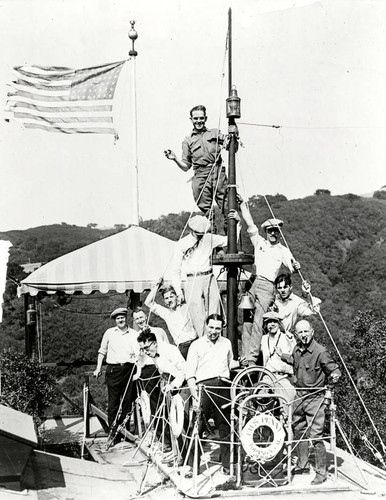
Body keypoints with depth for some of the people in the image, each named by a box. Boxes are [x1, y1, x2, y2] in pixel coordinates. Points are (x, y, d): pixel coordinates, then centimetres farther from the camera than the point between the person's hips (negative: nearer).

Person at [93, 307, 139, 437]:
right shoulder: (109, 333, 10)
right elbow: (102, 351, 17)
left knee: (128, 401, 1)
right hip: (113, 369, 0)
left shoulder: (134, 334, 8)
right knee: (113, 401, -3)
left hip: (129, 369, 0)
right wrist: (98, 368, 12)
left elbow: (138, 353, 3)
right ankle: (113, 429, 2)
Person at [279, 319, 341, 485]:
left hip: (315, 398, -7)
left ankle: (321, 472, 3)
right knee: (298, 431, 16)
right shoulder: (297, 349, 4)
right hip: (299, 396, 7)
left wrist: (334, 377, -31)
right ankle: (302, 465, 32)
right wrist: (284, 357, 16)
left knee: (316, 436, -7)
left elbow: (335, 370, -11)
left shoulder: (320, 352, -16)